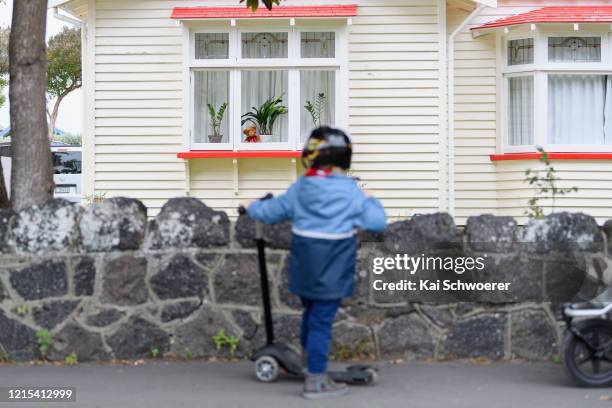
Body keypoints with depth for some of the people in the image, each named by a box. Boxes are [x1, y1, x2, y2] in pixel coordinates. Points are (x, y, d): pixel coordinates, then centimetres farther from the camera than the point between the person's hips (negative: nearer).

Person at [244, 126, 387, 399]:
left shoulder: (300, 188, 4)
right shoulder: (350, 192, -9)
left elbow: (271, 211, 16)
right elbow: (378, 223, -10)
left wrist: (251, 207, 37)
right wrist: (370, 201, 9)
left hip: (304, 269, 5)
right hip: (331, 273, -5)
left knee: (311, 313, 24)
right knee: (321, 322, -3)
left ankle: (308, 363, 40)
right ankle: (316, 381, 0)